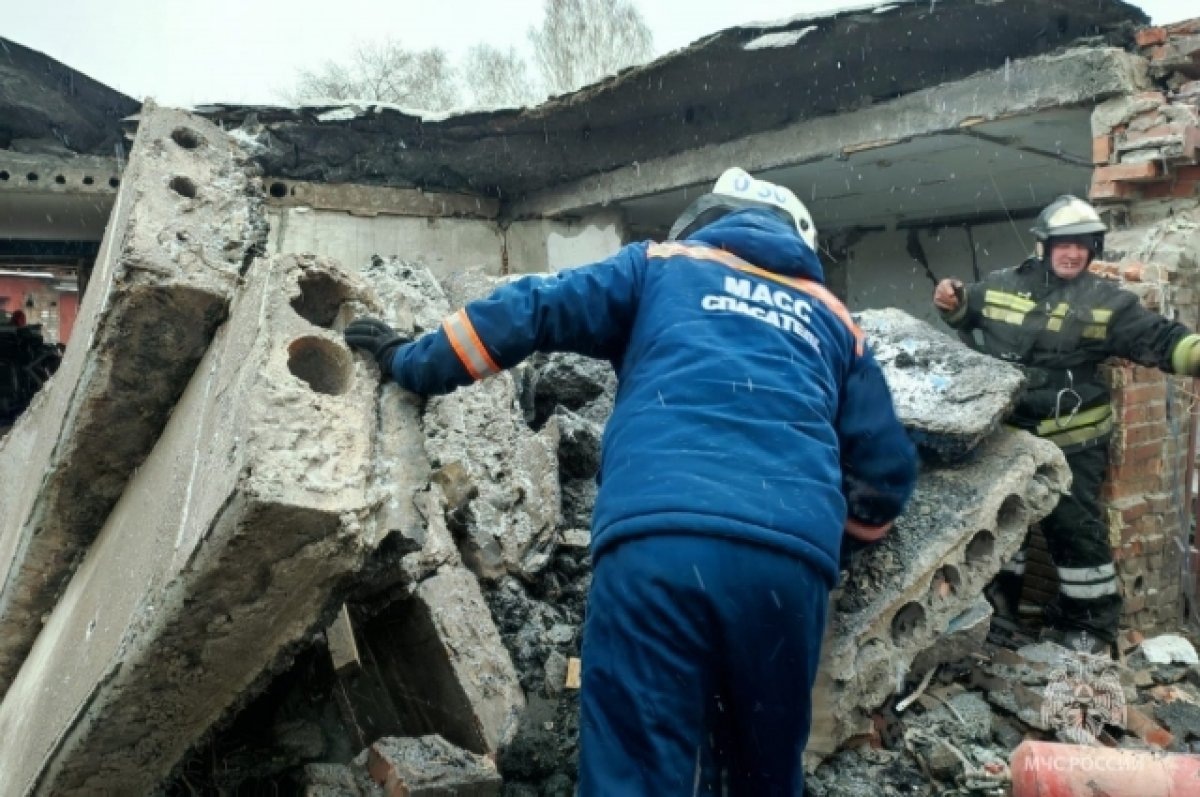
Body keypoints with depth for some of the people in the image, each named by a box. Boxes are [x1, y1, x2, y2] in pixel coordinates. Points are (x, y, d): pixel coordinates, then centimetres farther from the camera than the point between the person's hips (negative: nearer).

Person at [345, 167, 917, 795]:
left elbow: (528, 312, 18)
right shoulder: (831, 317, 29)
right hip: (792, 558, 3)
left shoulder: (661, 265, 24)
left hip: (655, 539, -2)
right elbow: (887, 472, 27)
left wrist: (413, 363, 30)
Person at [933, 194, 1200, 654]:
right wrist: (950, 300, 0)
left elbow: (1160, 340, -10)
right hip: (1004, 430, 4)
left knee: (1072, 525, 0)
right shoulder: (1001, 285, 2)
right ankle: (998, 590, 39)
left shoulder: (1105, 300, -6)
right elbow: (966, 312, 21)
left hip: (1071, 440, -3)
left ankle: (1090, 621, 18)